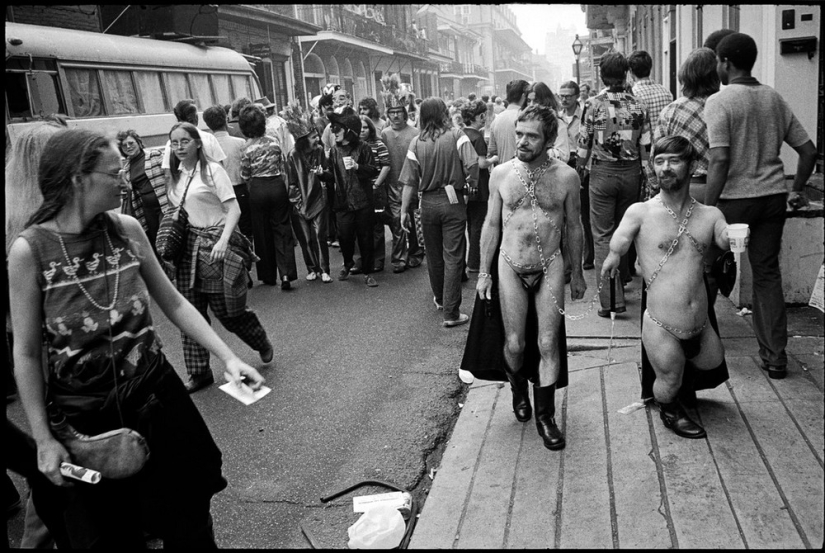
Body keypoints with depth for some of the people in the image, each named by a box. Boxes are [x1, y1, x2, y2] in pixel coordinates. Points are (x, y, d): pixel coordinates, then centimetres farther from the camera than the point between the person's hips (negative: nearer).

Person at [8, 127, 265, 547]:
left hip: (155, 398, 3)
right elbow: (26, 354, -7)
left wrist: (227, 356, -5)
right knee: (110, 533, 17)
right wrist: (43, 440, -7)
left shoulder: (127, 229, -5)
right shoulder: (29, 250, -13)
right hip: (84, 416, -2)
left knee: (187, 519, 16)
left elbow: (173, 303, 3)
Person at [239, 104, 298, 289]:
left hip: (258, 189, -1)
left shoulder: (247, 148, -8)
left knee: (262, 232, 10)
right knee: (282, 228, 5)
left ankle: (269, 276, 18)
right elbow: (282, 167, 6)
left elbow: (245, 176, -2)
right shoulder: (274, 142, -1)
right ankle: (286, 274, -7)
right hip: (277, 186, 2)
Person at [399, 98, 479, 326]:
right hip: (453, 202, -2)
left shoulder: (416, 143, -4)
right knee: (453, 257, 2)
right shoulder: (457, 136, -9)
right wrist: (472, 183, 0)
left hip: (428, 203, 3)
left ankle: (440, 299, 38)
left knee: (434, 255, 18)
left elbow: (410, 182, -4)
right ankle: (450, 312, 2)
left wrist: (405, 210, 3)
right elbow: (472, 164, -20)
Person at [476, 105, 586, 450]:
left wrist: (577, 273, 11)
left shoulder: (566, 176, -4)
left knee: (548, 344, 0)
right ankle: (519, 390, 36)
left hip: (550, 266, 0)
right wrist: (484, 272, 4)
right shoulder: (501, 174, -2)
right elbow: (491, 224, 5)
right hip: (510, 267, 1)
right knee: (514, 344, 4)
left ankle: (545, 417, 16)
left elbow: (573, 227, 6)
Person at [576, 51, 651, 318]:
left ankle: (612, 298, -6)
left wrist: (579, 172, 9)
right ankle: (621, 282, 32)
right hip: (631, 172, 3)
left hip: (603, 172, -3)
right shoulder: (638, 106, 1)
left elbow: (584, 146, -4)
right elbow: (646, 149, 2)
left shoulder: (592, 105, -6)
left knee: (602, 234, 0)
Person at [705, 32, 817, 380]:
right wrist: (797, 191, 23)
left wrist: (707, 209, -17)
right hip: (772, 196, 5)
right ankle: (775, 357, 15)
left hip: (735, 198, -5)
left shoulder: (719, 101, -9)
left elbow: (719, 161, -19)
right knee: (768, 273, 11)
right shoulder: (775, 99, 10)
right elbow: (808, 150, 11)